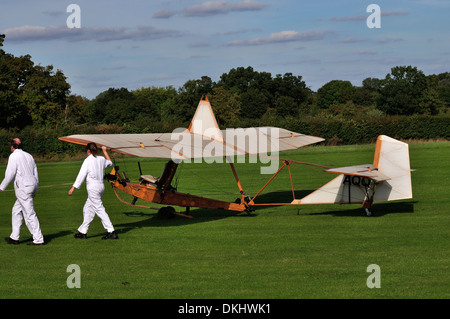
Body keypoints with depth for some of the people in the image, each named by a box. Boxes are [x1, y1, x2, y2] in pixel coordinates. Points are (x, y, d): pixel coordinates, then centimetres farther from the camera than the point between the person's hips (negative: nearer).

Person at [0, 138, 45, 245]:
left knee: (29, 214, -7)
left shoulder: (14, 156, -8)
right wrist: (35, 190, 21)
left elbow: (9, 174, -12)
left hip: (23, 187, -9)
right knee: (17, 210, 18)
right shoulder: (28, 156, 16)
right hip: (32, 185, 9)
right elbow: (35, 173, 16)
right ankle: (14, 237, 21)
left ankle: (38, 239, -9)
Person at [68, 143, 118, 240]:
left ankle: (111, 232, -10)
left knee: (99, 209, -6)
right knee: (87, 209, 16)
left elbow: (82, 175, -14)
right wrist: (105, 151, 44)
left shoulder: (88, 160, -10)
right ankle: (83, 232, 20)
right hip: (101, 186, 8)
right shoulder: (101, 159, 10)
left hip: (93, 187, -8)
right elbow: (110, 163, 32)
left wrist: (73, 188, -14)